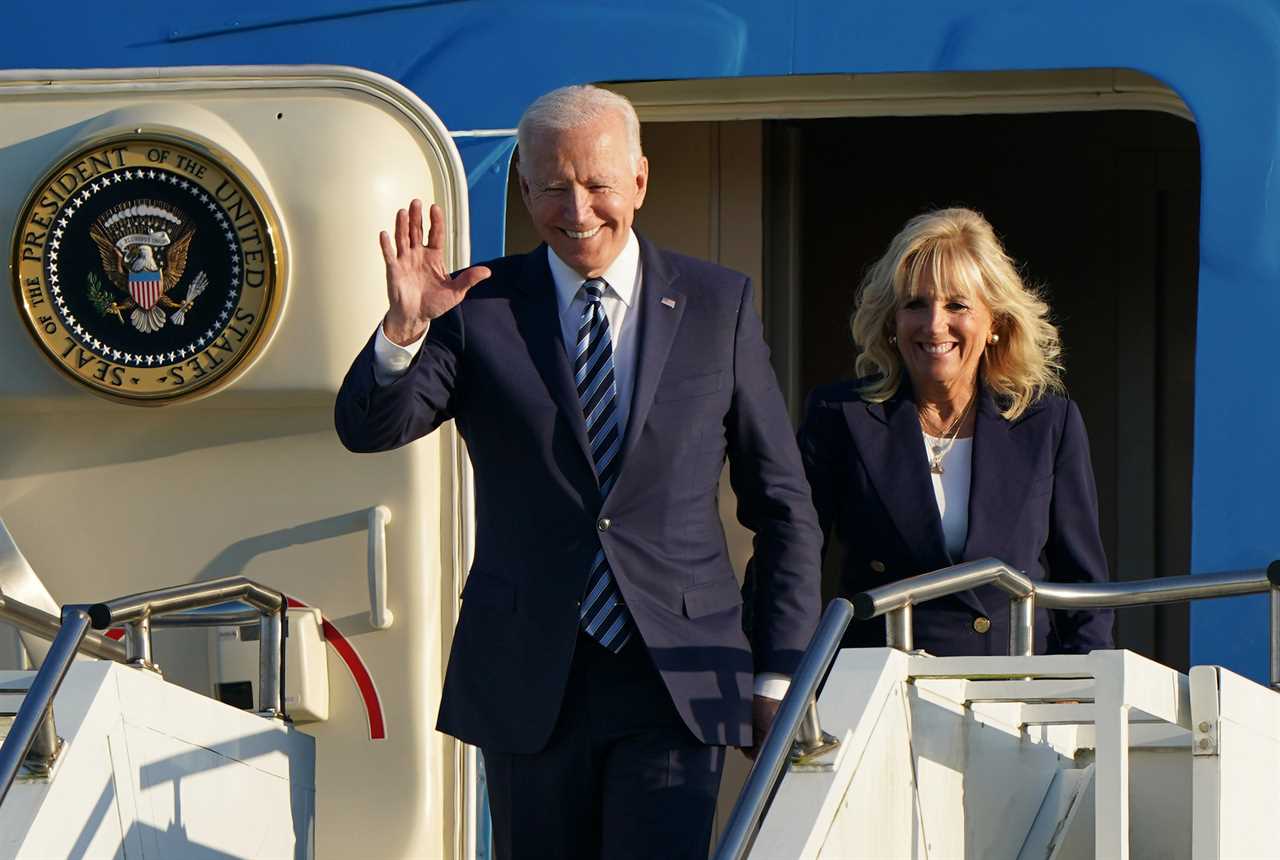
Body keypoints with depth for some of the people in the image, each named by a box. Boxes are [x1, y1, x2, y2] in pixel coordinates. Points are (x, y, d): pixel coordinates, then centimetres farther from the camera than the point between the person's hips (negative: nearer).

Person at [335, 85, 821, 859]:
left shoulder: (718, 306, 5)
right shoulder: (481, 307, 4)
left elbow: (783, 506, 8)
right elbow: (368, 429, -8)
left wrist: (779, 676, 4)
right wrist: (404, 327, -28)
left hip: (676, 682, -1)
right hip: (529, 680, 1)